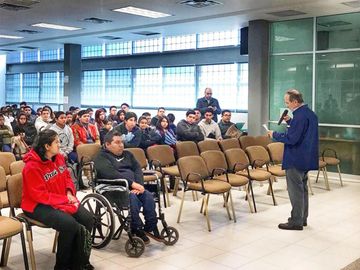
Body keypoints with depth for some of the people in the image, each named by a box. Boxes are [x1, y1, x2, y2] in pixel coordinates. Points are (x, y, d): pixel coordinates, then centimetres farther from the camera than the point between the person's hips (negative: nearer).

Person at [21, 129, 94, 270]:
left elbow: (67, 177, 16)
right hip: (38, 205, -8)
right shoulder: (32, 166, -20)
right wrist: (65, 199, -21)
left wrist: (69, 193, -4)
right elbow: (39, 195, -22)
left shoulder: (59, 157, 3)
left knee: (88, 219, -12)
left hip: (63, 199, 8)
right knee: (69, 224, -30)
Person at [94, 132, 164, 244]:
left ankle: (151, 227, -14)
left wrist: (139, 185, -11)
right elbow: (111, 174, -14)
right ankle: (137, 230, -21)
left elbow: (137, 169, 10)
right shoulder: (101, 157, 3)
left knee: (148, 196, -22)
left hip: (133, 187, 6)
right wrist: (132, 183, -22)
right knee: (132, 197, -33)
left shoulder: (127, 154, 24)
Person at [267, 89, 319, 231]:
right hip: (307, 158, 10)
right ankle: (302, 218, 30)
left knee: (295, 190, -1)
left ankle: (296, 222, 6)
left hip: (296, 159, -10)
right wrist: (290, 121, 10)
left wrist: (274, 134, -12)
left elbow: (291, 138, -25)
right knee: (303, 188, 19)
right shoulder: (310, 113, 9)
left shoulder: (300, 116, -23)